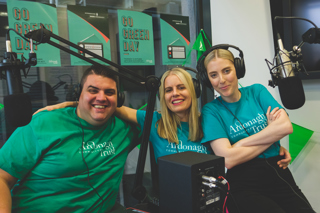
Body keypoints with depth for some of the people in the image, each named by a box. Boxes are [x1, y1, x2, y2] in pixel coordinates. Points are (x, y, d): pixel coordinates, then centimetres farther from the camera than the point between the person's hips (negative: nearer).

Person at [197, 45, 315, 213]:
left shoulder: (257, 91, 8)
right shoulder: (211, 110, -2)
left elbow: (286, 126, -5)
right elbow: (227, 159, -13)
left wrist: (240, 143, -10)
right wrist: (271, 134, -5)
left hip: (278, 175, 4)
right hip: (243, 186, -3)